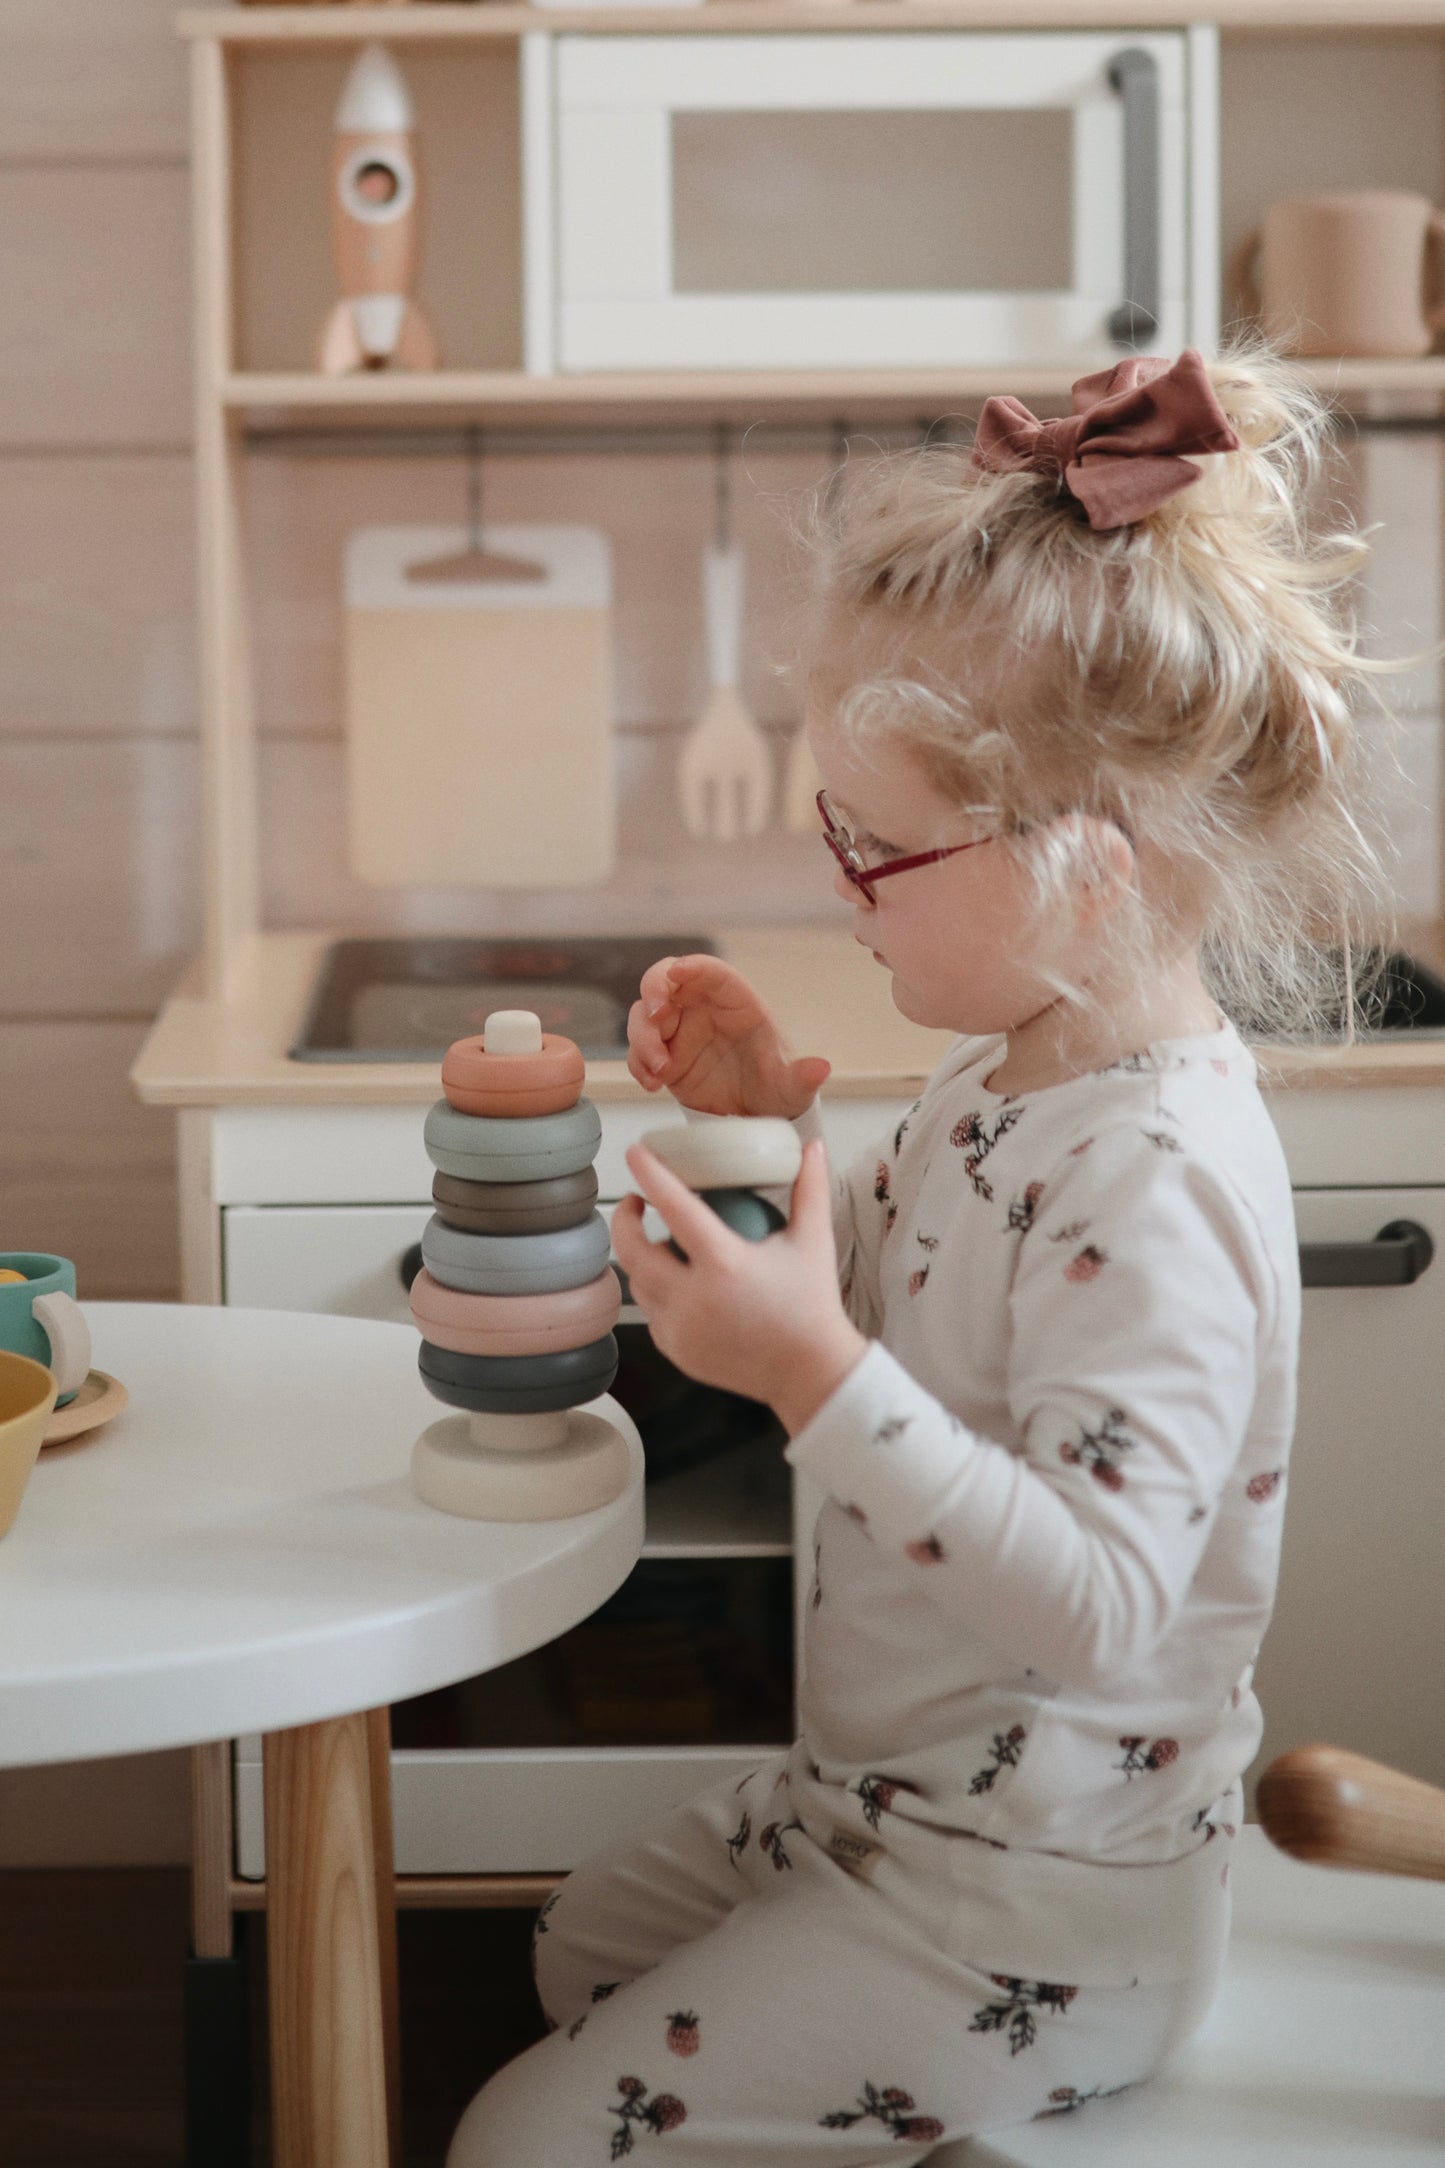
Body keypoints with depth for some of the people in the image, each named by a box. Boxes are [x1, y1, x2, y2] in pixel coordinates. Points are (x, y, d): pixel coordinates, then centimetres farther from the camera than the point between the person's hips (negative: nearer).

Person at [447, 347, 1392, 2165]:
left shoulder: (1155, 1183, -30)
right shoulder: (1016, 1072, 1)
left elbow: (1094, 1602, -34)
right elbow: (900, 1296, 16)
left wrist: (814, 1373, -40)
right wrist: (773, 1123, 0)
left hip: (1029, 1919, -10)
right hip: (887, 1799, 10)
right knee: (586, 1940, 30)